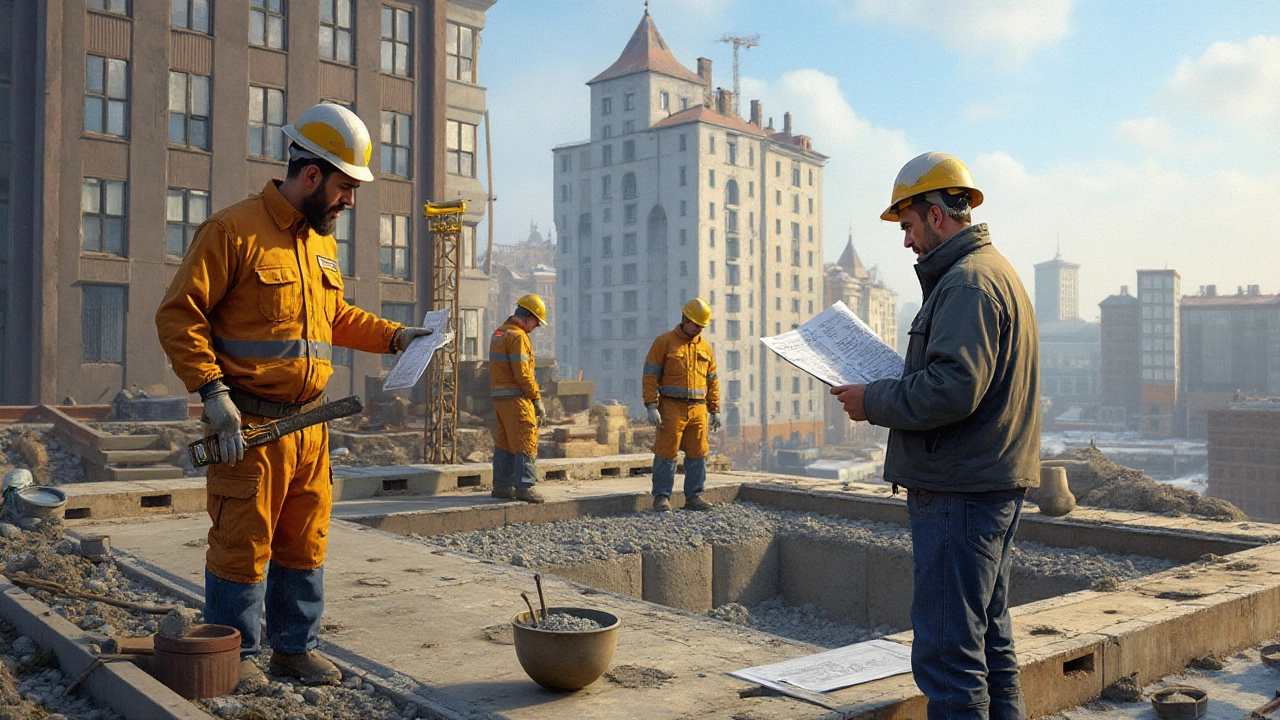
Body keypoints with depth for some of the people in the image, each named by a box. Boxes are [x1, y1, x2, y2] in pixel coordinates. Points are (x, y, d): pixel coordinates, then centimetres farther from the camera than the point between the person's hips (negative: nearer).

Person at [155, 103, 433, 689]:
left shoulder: (322, 241, 15)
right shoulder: (234, 230, -10)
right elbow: (178, 314, -12)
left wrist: (395, 336, 11)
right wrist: (212, 390, -20)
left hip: (309, 422, 7)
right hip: (249, 424, -7)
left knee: (305, 543, 13)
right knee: (243, 542, 3)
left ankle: (295, 646, 26)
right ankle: (234, 653, 19)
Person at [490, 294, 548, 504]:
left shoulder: (499, 333, 17)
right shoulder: (518, 337, -13)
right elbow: (522, 373, -20)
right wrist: (537, 400, -15)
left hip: (499, 397, 10)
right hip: (516, 398, -10)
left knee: (504, 443, 13)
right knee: (526, 443, -7)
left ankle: (502, 486, 17)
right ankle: (525, 486, -9)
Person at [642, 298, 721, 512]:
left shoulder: (705, 347, 13)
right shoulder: (664, 342, -2)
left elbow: (712, 381, 17)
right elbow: (650, 376, -6)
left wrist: (715, 410, 14)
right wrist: (651, 406, -13)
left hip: (698, 409, 5)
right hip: (672, 408, -5)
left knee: (697, 454, 7)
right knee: (666, 453, -3)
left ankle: (694, 496, 15)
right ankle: (662, 497, 3)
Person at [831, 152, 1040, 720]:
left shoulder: (966, 281, -14)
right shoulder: (997, 271, 20)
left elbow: (953, 387, -26)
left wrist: (875, 402, -14)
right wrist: (894, 385, 14)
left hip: (959, 494, -11)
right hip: (994, 484, 11)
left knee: (946, 653, -6)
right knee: (989, 641, 18)